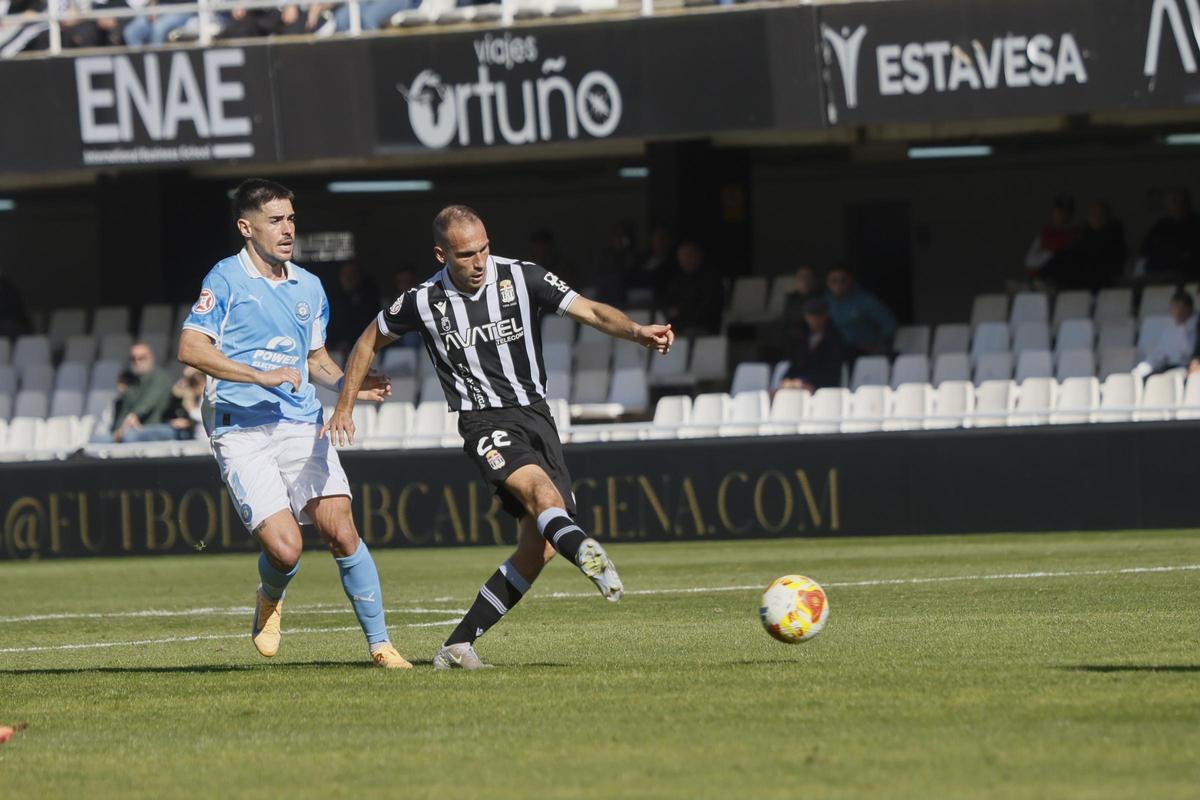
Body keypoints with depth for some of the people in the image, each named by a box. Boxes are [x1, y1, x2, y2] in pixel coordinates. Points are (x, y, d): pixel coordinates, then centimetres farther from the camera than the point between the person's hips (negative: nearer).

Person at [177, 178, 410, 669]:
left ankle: (380, 644, -2)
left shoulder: (309, 287, 16)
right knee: (284, 548, -16)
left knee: (341, 532, -10)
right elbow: (190, 348, -13)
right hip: (241, 431, -4)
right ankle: (270, 599, 21)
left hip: (302, 426, 4)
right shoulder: (227, 280, -3)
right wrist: (261, 376, -20)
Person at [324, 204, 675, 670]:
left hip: (535, 415, 3)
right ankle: (584, 550, -66)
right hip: (485, 421, -3)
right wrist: (344, 408, 15)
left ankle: (458, 646, 3)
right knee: (539, 487, -34)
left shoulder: (521, 278, -3)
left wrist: (637, 331, -29)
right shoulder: (424, 302, -2)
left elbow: (591, 312, -10)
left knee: (538, 547, -5)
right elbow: (371, 341, 16)